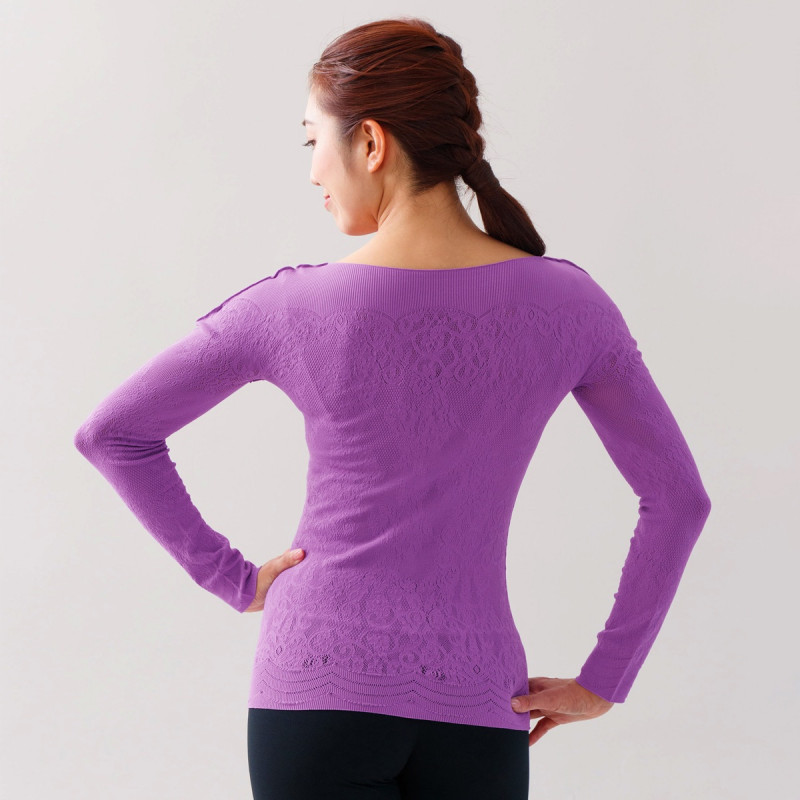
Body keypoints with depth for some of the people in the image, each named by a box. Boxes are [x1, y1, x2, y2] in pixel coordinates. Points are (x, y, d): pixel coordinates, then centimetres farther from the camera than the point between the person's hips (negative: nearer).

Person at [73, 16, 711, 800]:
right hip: (475, 706, 2)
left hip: (317, 694, -1)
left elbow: (109, 433, 1)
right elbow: (678, 496, 2)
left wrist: (230, 574, 5)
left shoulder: (292, 308, -7)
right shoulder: (565, 303, -3)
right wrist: (602, 683, 6)